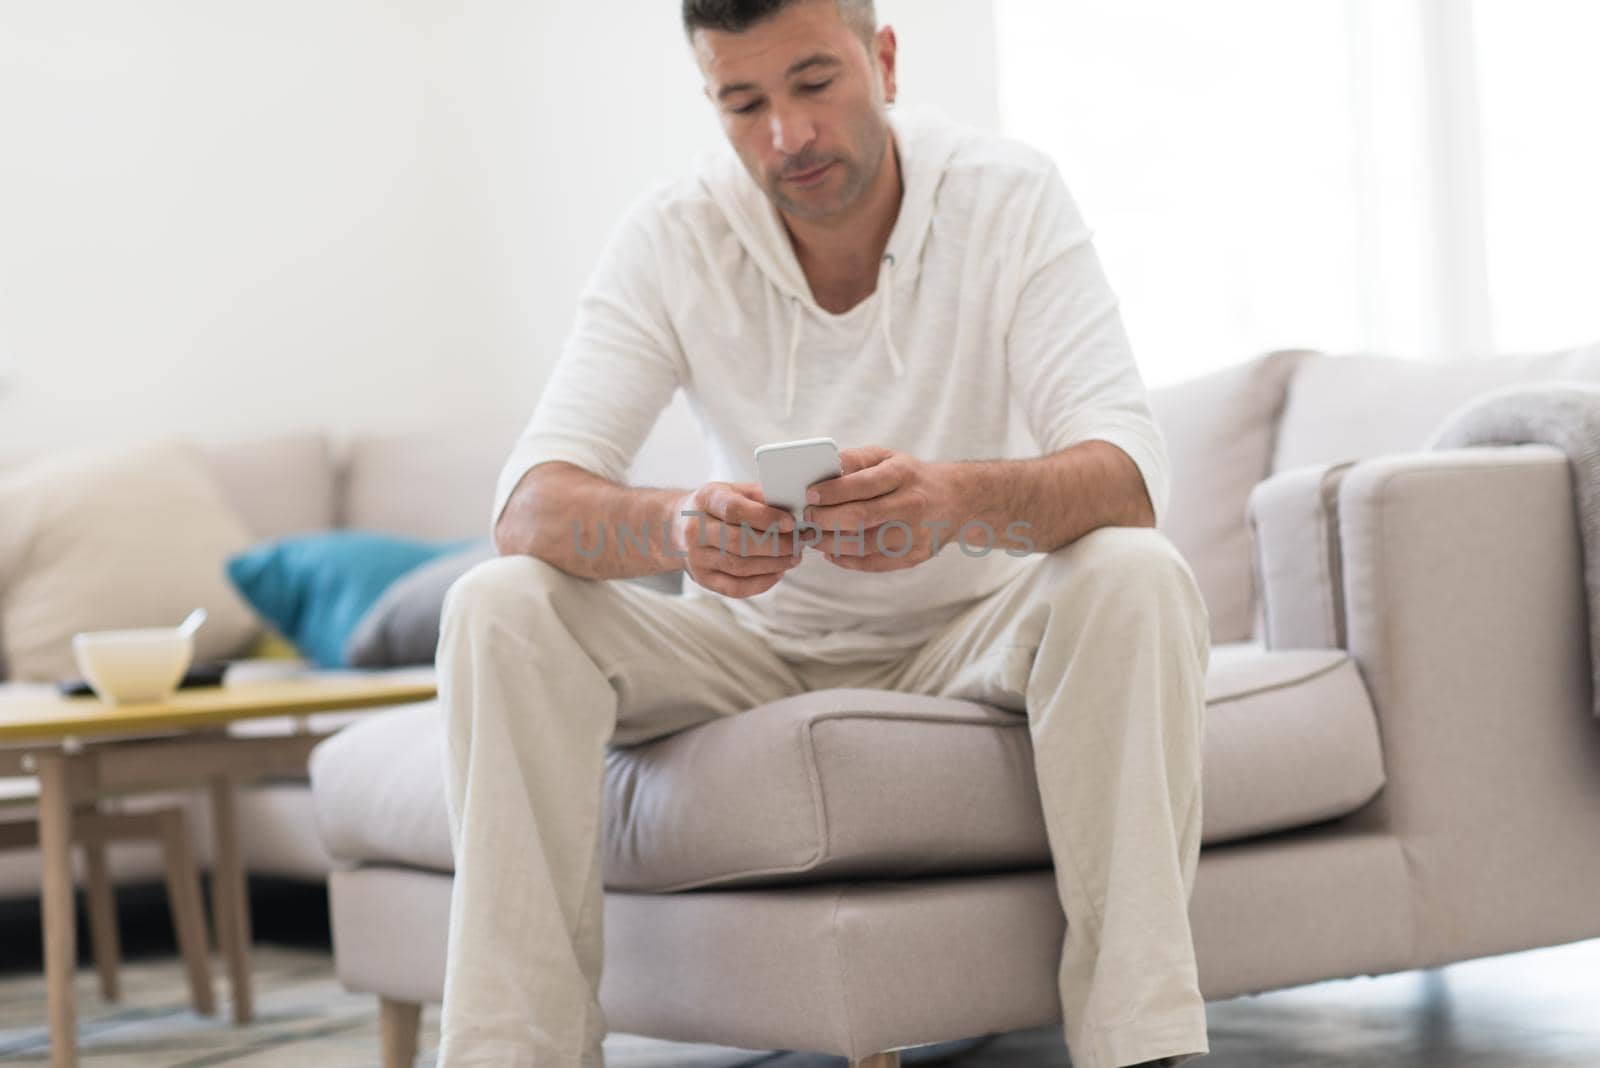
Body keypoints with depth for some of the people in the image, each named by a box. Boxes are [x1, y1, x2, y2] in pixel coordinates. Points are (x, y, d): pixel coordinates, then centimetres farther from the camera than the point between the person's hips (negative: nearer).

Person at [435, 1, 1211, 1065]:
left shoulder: (1011, 196, -16)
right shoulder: (672, 237, -13)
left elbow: (1128, 478, -27)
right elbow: (531, 505, -24)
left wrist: (957, 497, -50)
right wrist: (675, 525, -48)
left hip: (971, 633, -1)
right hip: (758, 647, 1)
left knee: (1136, 578, -31)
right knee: (500, 609, -23)